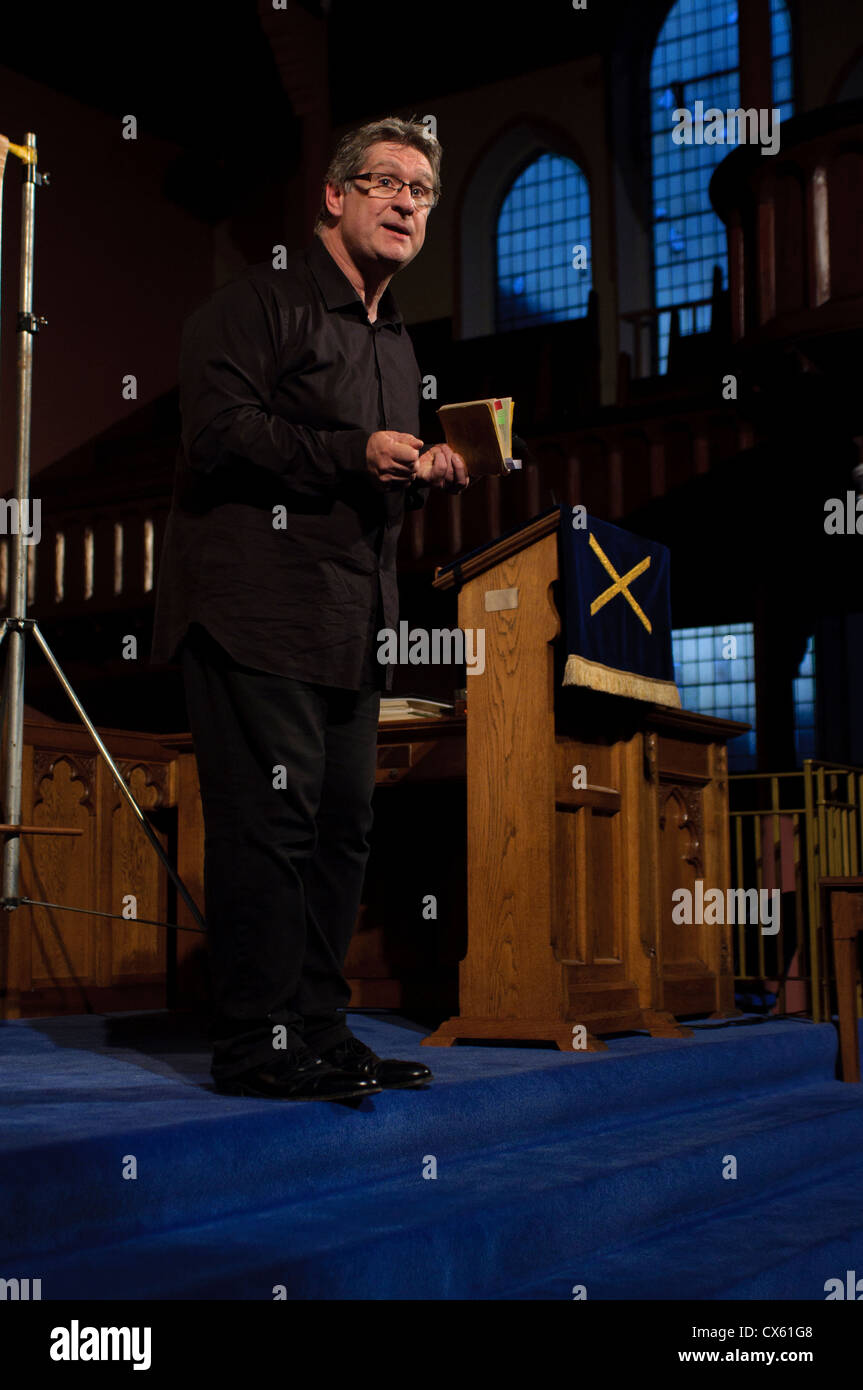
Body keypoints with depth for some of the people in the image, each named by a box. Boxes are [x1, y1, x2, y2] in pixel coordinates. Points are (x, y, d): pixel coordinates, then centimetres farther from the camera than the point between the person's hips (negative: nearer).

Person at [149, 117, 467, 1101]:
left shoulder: (395, 342, 24)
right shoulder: (259, 302, -3)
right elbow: (215, 429, -16)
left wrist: (426, 474, 10)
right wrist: (354, 454, -18)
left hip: (351, 627, 9)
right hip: (256, 611, -9)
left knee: (343, 825, 9)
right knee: (269, 824, -9)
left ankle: (316, 1033, 18)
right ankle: (256, 1049, 0)